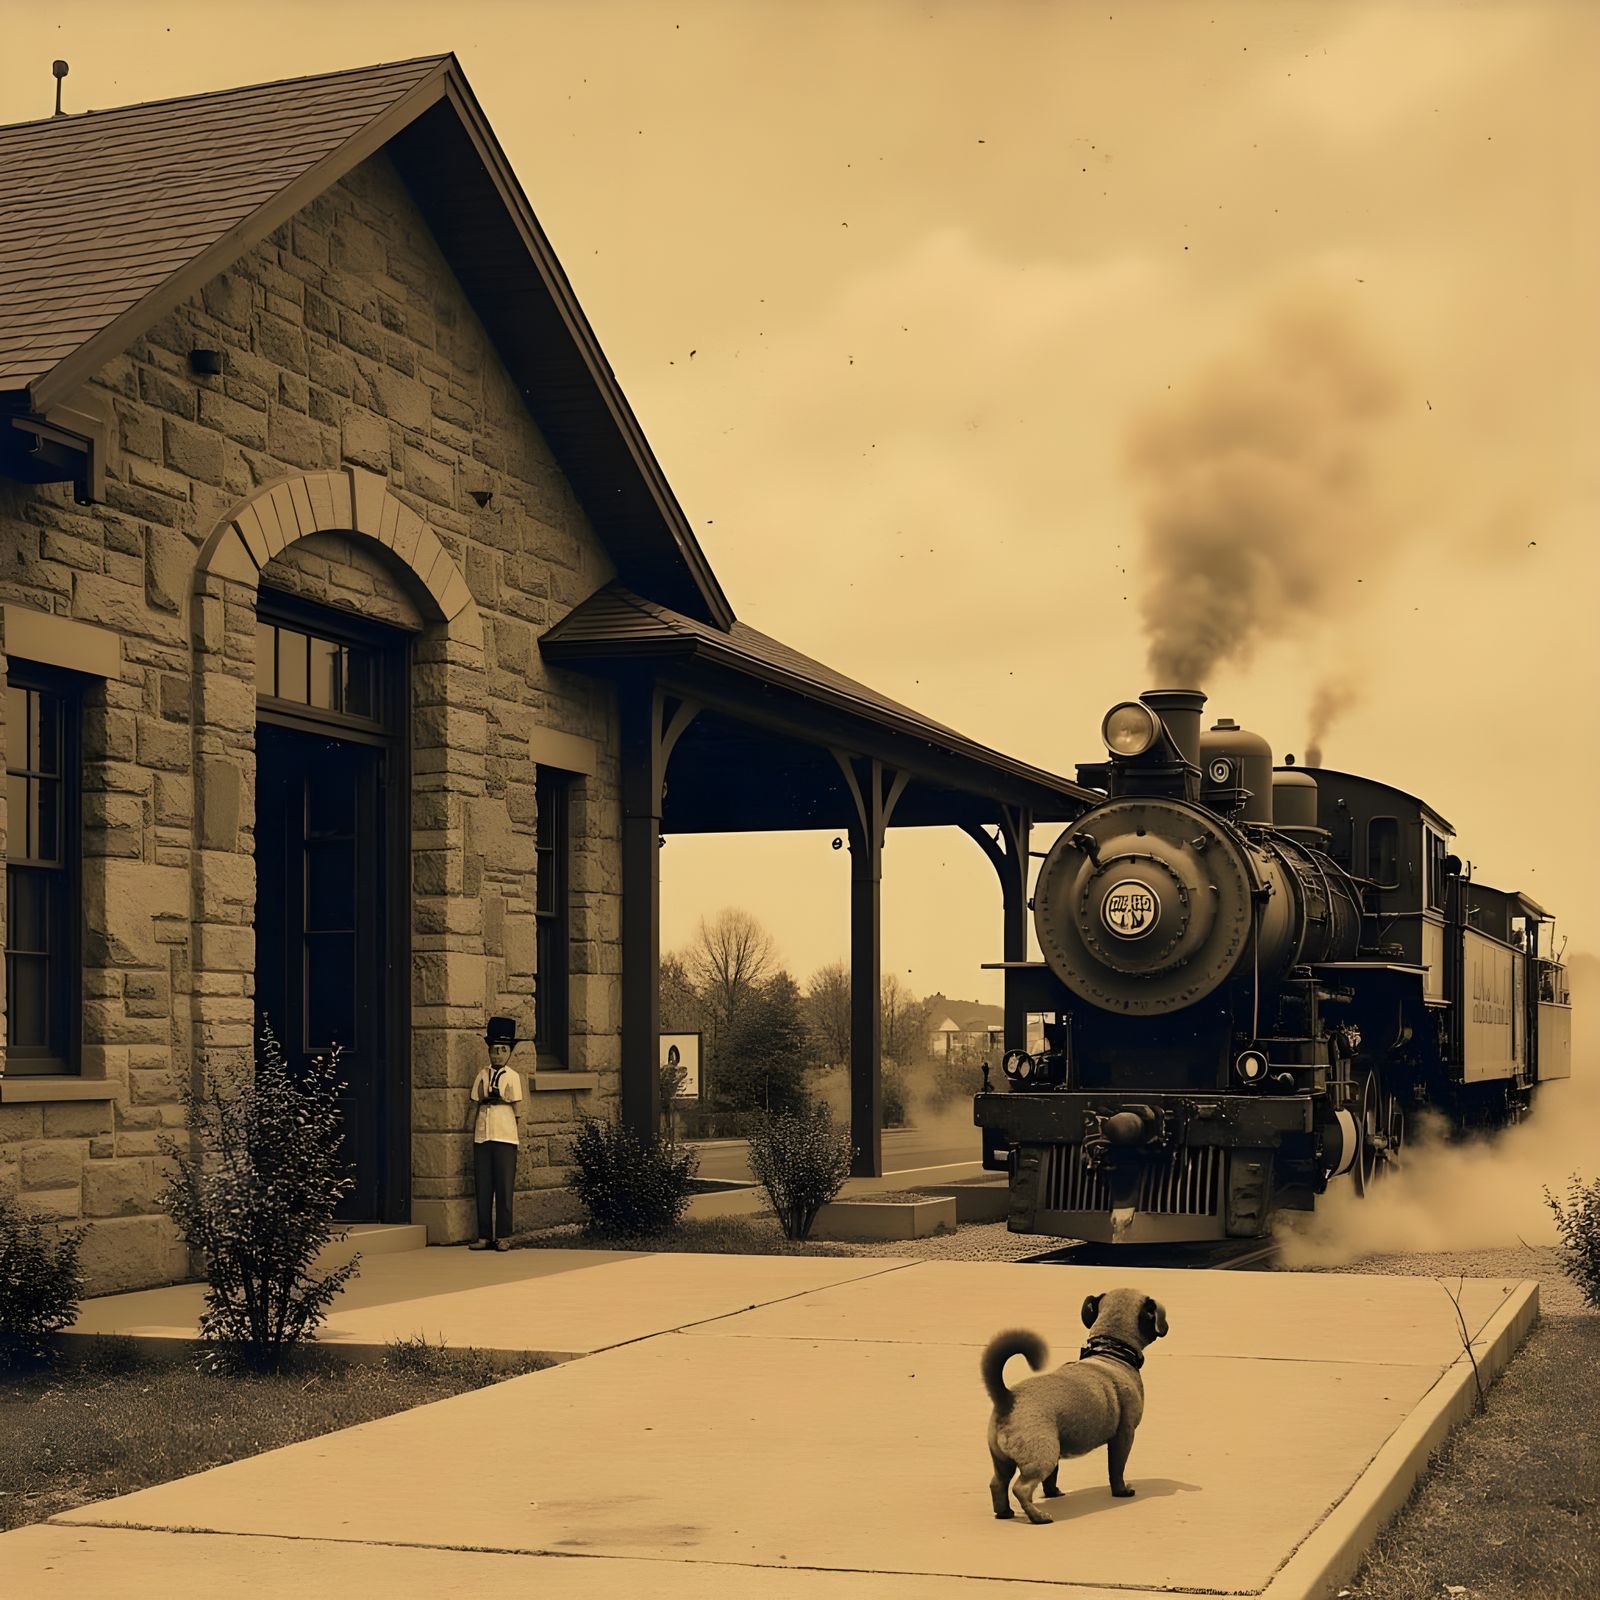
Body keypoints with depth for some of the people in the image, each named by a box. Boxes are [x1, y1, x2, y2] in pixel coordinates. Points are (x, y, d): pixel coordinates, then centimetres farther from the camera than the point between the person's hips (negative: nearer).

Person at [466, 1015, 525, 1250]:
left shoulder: (512, 1076, 1)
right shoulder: (482, 1075, 9)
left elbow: (517, 1107, 1)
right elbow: (473, 1104, 12)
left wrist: (520, 1134, -3)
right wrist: (470, 1129, 8)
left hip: (505, 1136, -3)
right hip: (482, 1136, 3)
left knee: (504, 1187, -1)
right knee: (483, 1186, 4)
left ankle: (503, 1236, 5)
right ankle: (484, 1235, 11)